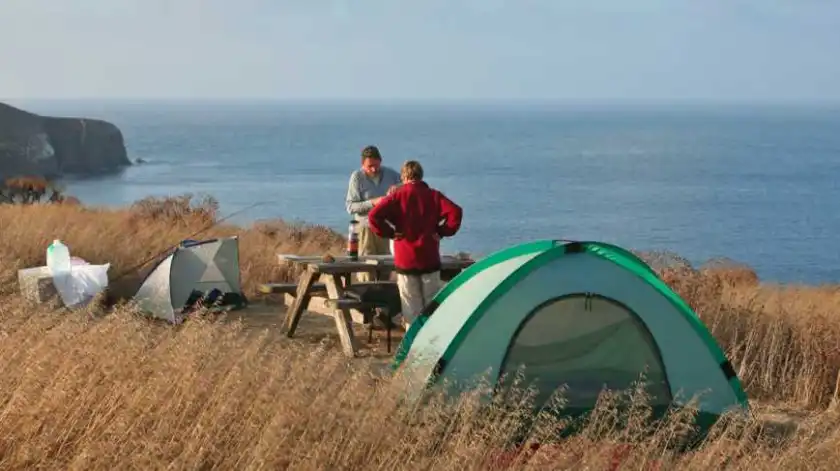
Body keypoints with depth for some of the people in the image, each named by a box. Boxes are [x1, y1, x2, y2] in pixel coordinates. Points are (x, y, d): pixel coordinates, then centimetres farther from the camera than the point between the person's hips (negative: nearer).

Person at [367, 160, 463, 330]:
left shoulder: (397, 196, -1)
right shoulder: (433, 195, 2)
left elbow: (374, 215, -13)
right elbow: (455, 212, -10)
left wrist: (390, 233, -4)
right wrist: (441, 231, -1)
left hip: (405, 260, -1)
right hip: (430, 259, 1)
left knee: (411, 306, 4)